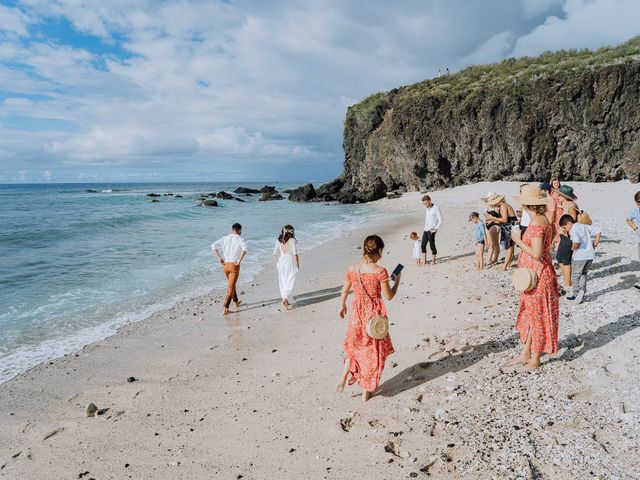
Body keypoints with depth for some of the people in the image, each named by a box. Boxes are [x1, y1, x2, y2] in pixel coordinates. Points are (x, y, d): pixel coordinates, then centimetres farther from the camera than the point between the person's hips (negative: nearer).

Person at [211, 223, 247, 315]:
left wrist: (219, 258, 1)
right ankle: (225, 309, -6)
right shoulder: (240, 239, -6)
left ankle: (236, 302, 42)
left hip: (225, 265, 5)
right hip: (234, 265, -5)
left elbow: (213, 246, -3)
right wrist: (239, 261, -20)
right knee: (230, 287, -1)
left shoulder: (225, 238, 7)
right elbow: (244, 248, -28)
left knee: (231, 284, 25)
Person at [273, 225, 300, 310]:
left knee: (283, 283, 12)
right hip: (290, 262, -5)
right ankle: (285, 299, -16)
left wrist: (277, 263, 14)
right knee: (290, 282, -1)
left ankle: (288, 301, 21)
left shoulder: (278, 240, 3)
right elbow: (295, 254, -13)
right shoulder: (292, 240, -10)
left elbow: (275, 254, 3)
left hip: (281, 262, 5)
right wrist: (297, 264, -4)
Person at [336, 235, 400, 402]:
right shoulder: (380, 271, -19)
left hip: (357, 312, 4)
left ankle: (343, 378, 15)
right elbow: (389, 296, -12)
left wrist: (342, 306, 25)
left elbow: (345, 290, 7)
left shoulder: (351, 269, -7)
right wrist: (397, 281, 5)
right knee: (372, 351, 13)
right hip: (374, 313, -3)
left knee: (355, 346, 27)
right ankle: (366, 391, 24)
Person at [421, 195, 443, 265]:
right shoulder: (427, 209, 16)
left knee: (432, 246, -5)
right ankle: (424, 261, 18)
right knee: (423, 246, 8)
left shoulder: (436, 208, -8)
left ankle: (434, 262, 4)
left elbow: (440, 221, -10)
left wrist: (436, 229, -16)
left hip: (431, 231, -8)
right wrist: (425, 228, 14)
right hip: (425, 230, 8)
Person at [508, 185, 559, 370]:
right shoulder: (541, 219, 8)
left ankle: (535, 359, 17)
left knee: (537, 316, 3)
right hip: (533, 275, 10)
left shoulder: (536, 222, -22)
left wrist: (518, 240, -17)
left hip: (537, 276, -10)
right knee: (530, 314, 17)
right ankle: (525, 354, 29)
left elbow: (536, 253, -26)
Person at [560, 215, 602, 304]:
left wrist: (573, 248, -9)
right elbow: (598, 231, 13)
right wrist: (595, 244, 12)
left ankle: (575, 294, 11)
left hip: (580, 256, -7)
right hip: (590, 254, 7)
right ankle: (582, 289, 9)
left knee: (575, 275, 8)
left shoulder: (573, 231, -12)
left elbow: (576, 242, -29)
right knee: (583, 273, 21)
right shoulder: (584, 226, 13)